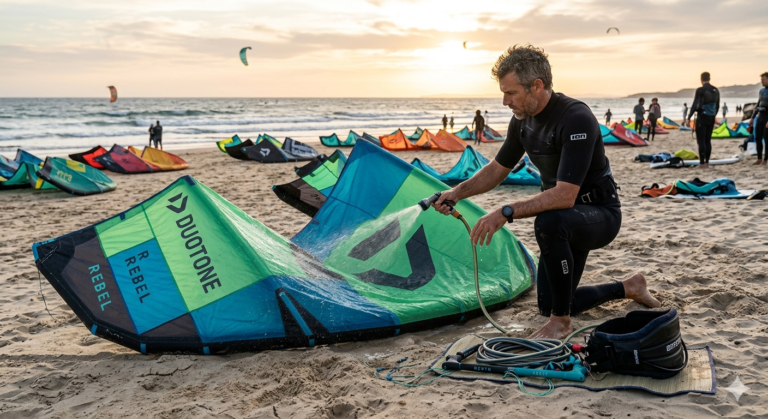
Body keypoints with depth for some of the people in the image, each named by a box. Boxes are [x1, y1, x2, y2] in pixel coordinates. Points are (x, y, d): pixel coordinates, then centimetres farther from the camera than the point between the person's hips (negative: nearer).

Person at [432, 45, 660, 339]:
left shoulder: (575, 119, -30)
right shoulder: (523, 119, -4)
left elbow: (565, 196, -36)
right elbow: (498, 169, 8)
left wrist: (506, 212, -40)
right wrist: (457, 192, -7)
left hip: (600, 215, -8)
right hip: (567, 222, 8)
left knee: (548, 222, -41)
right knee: (549, 305, 13)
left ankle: (561, 322, -21)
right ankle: (628, 287, 34)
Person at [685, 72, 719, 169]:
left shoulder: (700, 90, -11)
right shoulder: (716, 91, 8)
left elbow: (695, 105, -14)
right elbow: (717, 106, 14)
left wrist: (688, 118, -11)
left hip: (702, 117, -6)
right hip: (711, 118, 6)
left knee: (701, 141, -4)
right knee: (708, 140, 11)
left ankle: (702, 163, -6)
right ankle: (707, 162, 13)